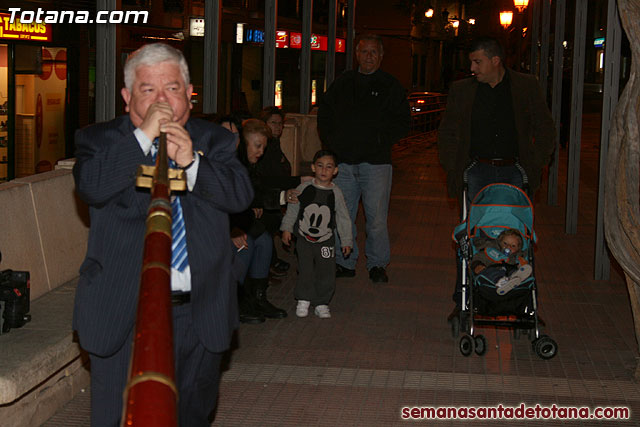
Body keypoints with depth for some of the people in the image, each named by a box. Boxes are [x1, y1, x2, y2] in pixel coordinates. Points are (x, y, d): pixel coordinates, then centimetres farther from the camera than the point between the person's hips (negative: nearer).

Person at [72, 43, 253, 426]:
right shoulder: (99, 140, 2)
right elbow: (91, 188, -18)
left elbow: (242, 195, -7)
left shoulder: (214, 141, 8)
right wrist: (144, 136, -20)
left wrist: (191, 161, -21)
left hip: (200, 314, 3)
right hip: (123, 313, -2)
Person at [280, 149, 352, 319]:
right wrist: (287, 229, 3)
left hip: (326, 241, 1)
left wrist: (346, 241, 4)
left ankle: (321, 303, 13)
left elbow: (343, 219, 4)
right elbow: (292, 209, 6)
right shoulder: (303, 189, -5)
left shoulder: (336, 193, -3)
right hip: (304, 238, -1)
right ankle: (303, 300, 12)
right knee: (305, 270, -5)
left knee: (326, 272, -1)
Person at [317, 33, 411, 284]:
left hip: (376, 162, -3)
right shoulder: (343, 83, 14)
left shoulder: (390, 86, 5)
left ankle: (377, 264, 11)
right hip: (343, 161, 3)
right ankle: (345, 263, 15)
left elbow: (403, 122, 3)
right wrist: (331, 142, 6)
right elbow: (324, 115, 19)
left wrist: (381, 141, -8)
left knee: (376, 218, -4)